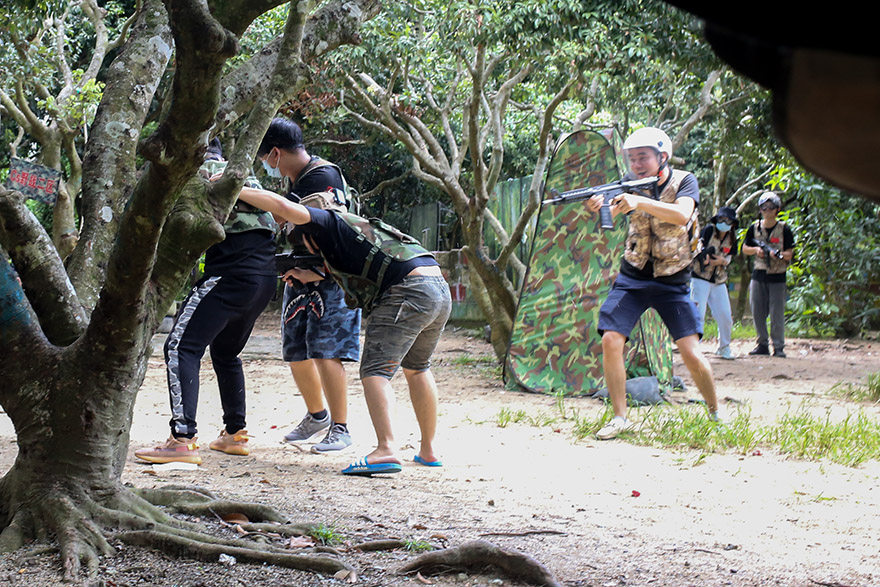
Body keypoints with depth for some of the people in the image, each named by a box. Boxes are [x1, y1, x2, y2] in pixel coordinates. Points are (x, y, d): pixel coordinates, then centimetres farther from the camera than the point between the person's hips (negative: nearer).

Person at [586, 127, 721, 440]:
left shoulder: (684, 181, -9)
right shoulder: (632, 183, 0)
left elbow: (682, 215, -29)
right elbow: (612, 213, -15)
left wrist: (639, 202, -41)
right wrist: (600, 208, -39)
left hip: (673, 283, -3)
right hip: (632, 278, 3)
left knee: (691, 353, -11)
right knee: (611, 341, -13)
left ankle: (716, 413, 11)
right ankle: (620, 417, -2)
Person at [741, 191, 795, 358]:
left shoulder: (784, 230, -2)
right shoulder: (754, 228, 6)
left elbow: (790, 254, -3)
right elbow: (745, 249, 14)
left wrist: (779, 254, -24)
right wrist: (756, 250, -7)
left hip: (777, 277, -3)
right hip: (758, 275, 3)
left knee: (777, 313, -5)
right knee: (758, 312, 5)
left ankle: (778, 347, 0)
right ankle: (762, 344, 15)